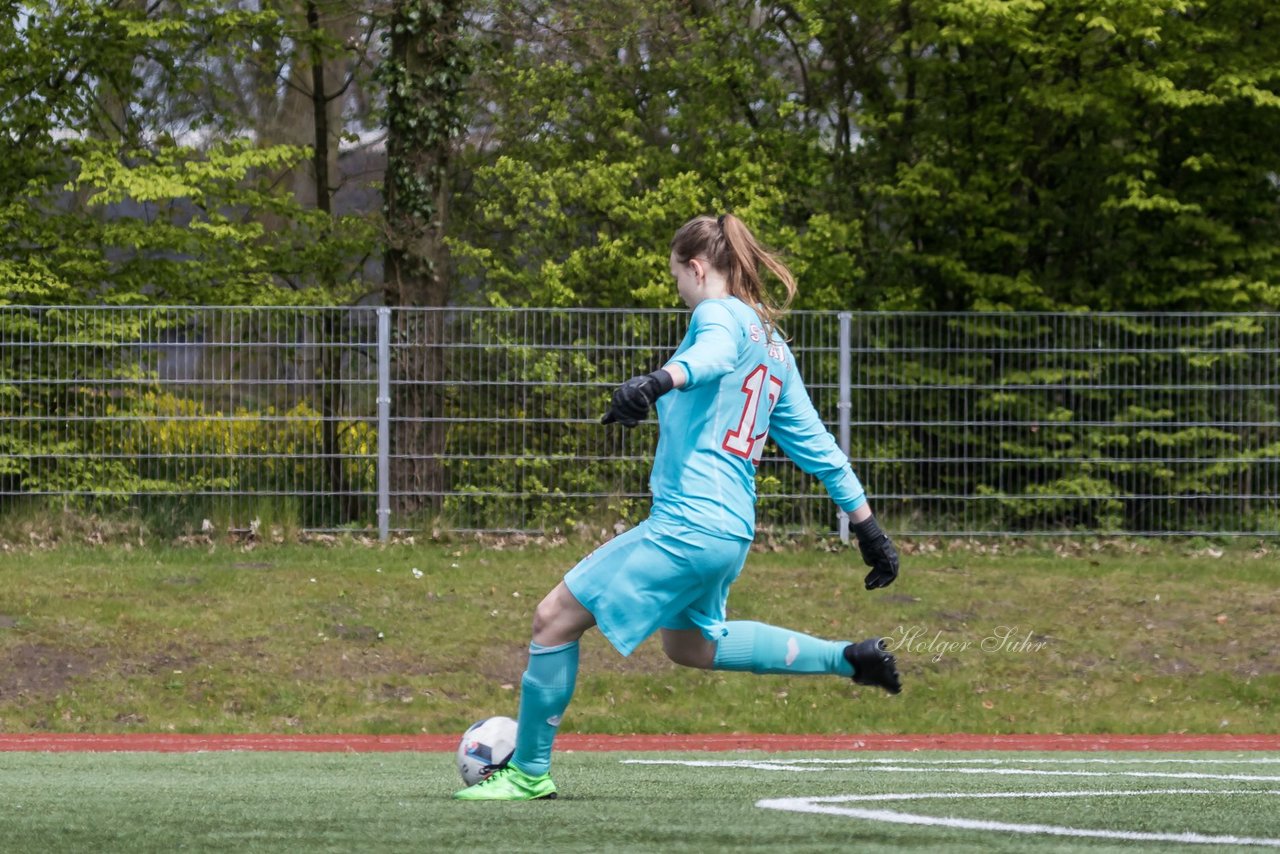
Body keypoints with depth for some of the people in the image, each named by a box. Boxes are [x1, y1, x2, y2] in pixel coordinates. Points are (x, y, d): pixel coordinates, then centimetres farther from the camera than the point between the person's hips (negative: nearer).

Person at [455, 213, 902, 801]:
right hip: (730, 529, 10)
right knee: (687, 644, 30)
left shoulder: (721, 314, -8)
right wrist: (866, 525, 25)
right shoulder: (774, 344, 19)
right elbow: (814, 444, 21)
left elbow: (714, 353, -34)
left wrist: (661, 379, -55)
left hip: (686, 523, -10)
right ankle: (848, 659, 27)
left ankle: (528, 771, 2)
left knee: (557, 616, -4)